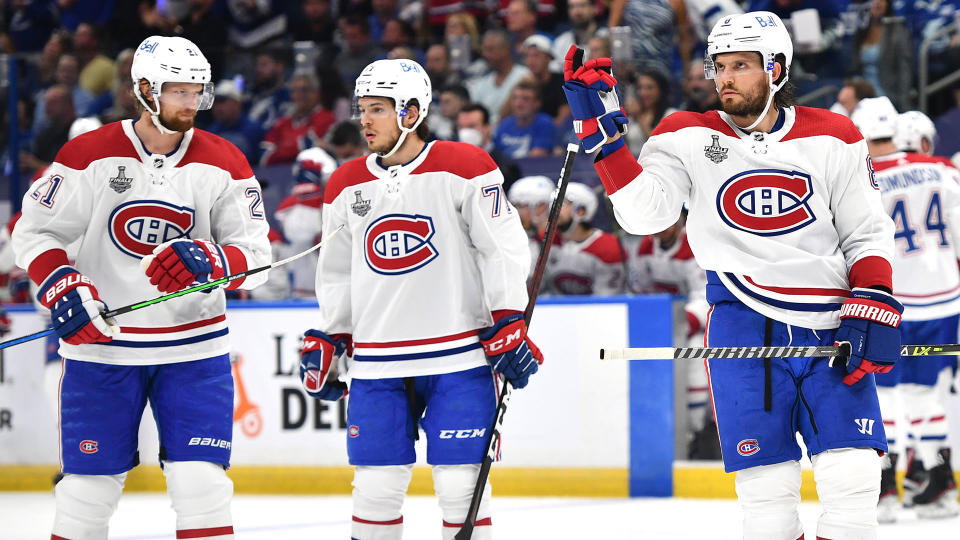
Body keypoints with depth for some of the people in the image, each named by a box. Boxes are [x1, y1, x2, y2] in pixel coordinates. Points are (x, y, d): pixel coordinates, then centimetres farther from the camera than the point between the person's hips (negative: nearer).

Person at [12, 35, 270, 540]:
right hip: (101, 344, -1)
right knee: (88, 486, 3)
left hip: (195, 346, 1)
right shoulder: (88, 156, -5)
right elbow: (33, 232, 0)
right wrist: (62, 288, -16)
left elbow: (256, 256, -1)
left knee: (201, 484, -6)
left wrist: (210, 261, -22)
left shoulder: (223, 165, -1)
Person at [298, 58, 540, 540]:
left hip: (458, 359, -4)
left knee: (459, 484, -5)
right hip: (377, 365, 4)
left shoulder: (463, 168, -5)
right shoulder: (346, 187, 9)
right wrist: (326, 342, 15)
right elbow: (337, 274, 19)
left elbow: (504, 248, -5)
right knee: (376, 485, 2)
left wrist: (508, 324, -10)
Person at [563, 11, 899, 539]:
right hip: (744, 327, -1)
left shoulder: (833, 139, 6)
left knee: (853, 474, -7)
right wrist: (600, 129, -19)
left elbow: (868, 236, 10)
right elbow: (643, 212, -12)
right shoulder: (689, 137, 3)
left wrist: (873, 308, -4)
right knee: (766, 480, -3)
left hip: (831, 330, 1)